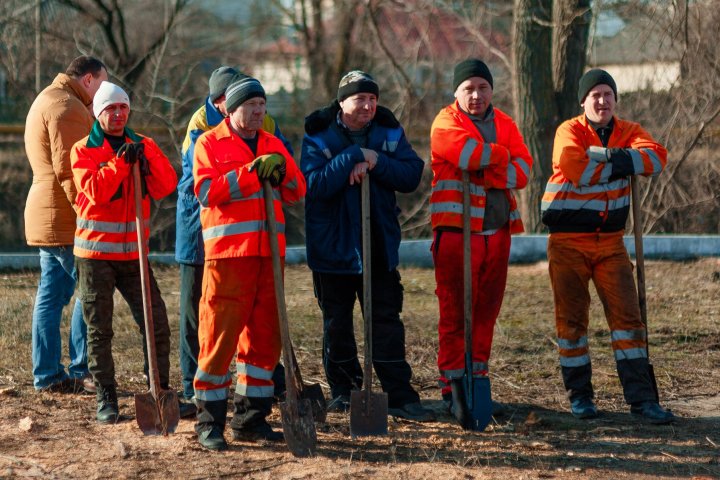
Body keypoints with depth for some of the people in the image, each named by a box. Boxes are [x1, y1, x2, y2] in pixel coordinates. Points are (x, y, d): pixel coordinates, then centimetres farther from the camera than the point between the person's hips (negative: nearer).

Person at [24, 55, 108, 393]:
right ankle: (80, 372, -4)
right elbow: (69, 169, -21)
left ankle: (47, 375, 11)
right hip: (67, 218, -11)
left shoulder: (46, 100, 22)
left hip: (46, 217, 11)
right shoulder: (67, 106, -13)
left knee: (51, 294, 9)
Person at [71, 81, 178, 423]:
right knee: (99, 329, 1)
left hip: (133, 251, 3)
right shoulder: (83, 150, -3)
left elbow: (165, 187, -5)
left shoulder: (143, 146, 8)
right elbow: (94, 191, -19)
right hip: (95, 251, -3)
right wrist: (121, 161, -24)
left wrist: (147, 156, -18)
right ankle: (106, 399, 8)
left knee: (156, 324, 0)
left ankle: (161, 392, 11)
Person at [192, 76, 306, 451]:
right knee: (220, 335, -6)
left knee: (265, 336, 7)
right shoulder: (209, 144, 2)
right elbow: (206, 191, -11)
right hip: (228, 252, -6)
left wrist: (281, 169, -8)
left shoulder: (273, 145, 18)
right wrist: (251, 173, -18)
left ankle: (251, 418, 15)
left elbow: (297, 192, 13)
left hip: (269, 252, 6)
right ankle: (209, 421, 0)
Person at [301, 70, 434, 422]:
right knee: (336, 322, 9)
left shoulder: (389, 133, 2)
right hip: (333, 245, -2)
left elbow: (411, 175, -8)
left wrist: (376, 163, -22)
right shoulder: (319, 136, -8)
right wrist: (354, 157, -25)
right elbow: (315, 184, -21)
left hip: (379, 244, 2)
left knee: (387, 320, 1)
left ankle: (400, 396, 2)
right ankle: (343, 391, 22)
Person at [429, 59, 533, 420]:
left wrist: (483, 171, -13)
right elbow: (470, 153, -22)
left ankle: (477, 380, 16)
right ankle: (452, 386, -2)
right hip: (456, 229, -5)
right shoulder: (446, 123, -2)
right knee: (456, 310, -6)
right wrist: (501, 157, -5)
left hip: (497, 230, 5)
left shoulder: (504, 124, 15)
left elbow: (522, 170, 1)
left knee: (486, 310, 8)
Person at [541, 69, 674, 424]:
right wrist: (619, 165, -16)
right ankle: (579, 395, 15)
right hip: (569, 241, -3)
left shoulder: (628, 132, 5)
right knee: (571, 318, 2)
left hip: (610, 241, 3)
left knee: (627, 314, -3)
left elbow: (656, 157, -16)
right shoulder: (569, 132, -6)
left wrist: (609, 157, -25)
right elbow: (574, 167, -27)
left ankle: (641, 398, -2)